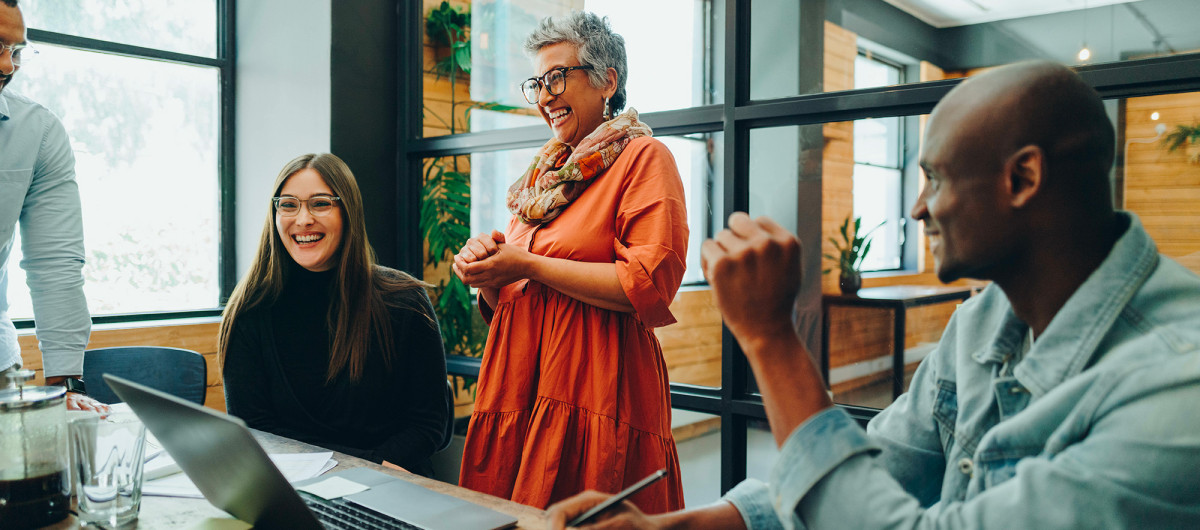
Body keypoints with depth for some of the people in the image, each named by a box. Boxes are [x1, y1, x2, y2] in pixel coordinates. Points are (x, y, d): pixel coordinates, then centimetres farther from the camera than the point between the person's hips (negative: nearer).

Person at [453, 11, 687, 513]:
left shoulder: (642, 157, -2)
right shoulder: (544, 173, 19)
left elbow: (649, 285, -16)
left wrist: (529, 266, -12)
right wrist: (487, 275, 0)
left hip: (597, 389, -6)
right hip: (520, 385, 7)